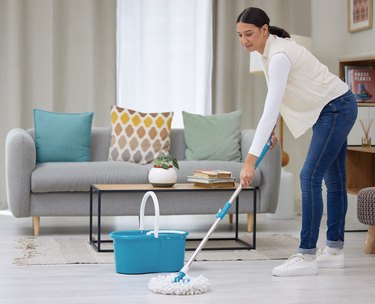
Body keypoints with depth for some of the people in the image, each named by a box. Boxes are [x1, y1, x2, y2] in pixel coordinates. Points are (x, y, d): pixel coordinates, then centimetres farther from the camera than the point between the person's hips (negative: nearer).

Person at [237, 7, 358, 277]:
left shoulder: (279, 56, -27)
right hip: (330, 110, 10)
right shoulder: (269, 50, 2)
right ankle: (335, 251, 20)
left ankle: (307, 256, -10)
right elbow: (276, 98, 18)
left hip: (336, 109, -10)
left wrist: (250, 161, -37)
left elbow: (270, 110, -34)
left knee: (310, 177, -13)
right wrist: (272, 129, 9)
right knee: (334, 179, 12)